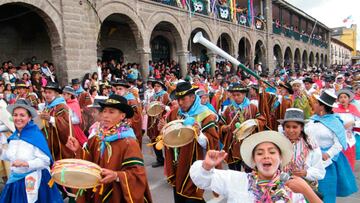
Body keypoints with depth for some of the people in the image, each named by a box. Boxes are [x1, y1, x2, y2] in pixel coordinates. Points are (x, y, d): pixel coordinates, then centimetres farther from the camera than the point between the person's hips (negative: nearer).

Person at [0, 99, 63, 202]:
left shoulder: (36, 136, -18)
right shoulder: (14, 136, 2)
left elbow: (46, 161, -20)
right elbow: (11, 156, 14)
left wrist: (25, 163, -29)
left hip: (33, 181, -6)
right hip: (15, 180, 6)